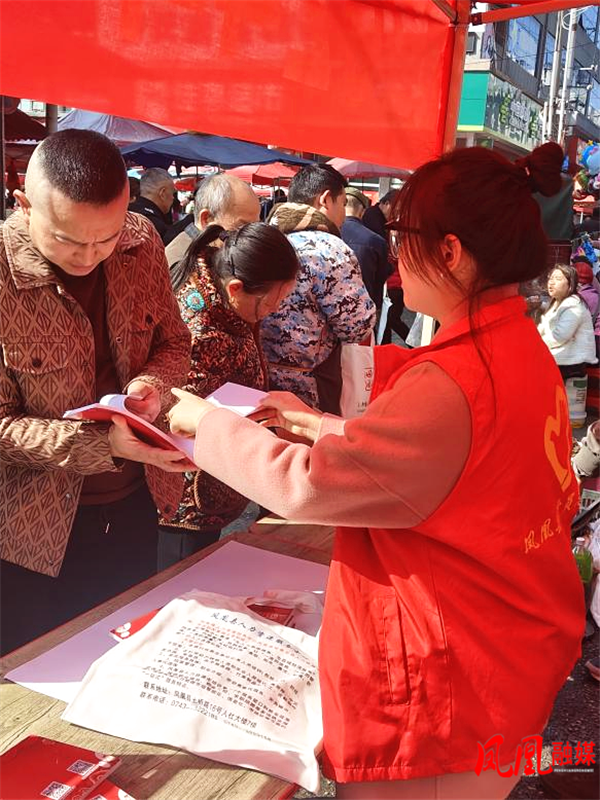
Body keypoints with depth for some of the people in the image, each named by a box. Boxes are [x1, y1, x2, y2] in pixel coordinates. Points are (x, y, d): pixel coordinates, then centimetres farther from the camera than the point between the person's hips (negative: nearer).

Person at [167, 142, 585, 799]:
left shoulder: (452, 384, -29)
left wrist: (205, 421, -7)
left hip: (452, 688, -9)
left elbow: (304, 485, -22)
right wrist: (318, 425, 9)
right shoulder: (523, 347, 1)